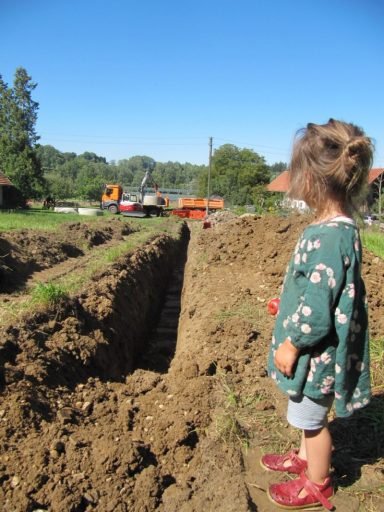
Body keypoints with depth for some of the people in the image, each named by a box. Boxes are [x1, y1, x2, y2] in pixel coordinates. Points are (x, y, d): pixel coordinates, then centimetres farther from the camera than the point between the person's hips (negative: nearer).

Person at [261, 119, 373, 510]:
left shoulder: (329, 237, -31)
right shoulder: (335, 228, 0)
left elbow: (317, 310, -28)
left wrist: (291, 344, -16)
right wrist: (289, 303, 21)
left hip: (316, 353, -9)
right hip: (315, 349, 9)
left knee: (311, 417, 14)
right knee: (309, 414, 28)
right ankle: (306, 458, 52)